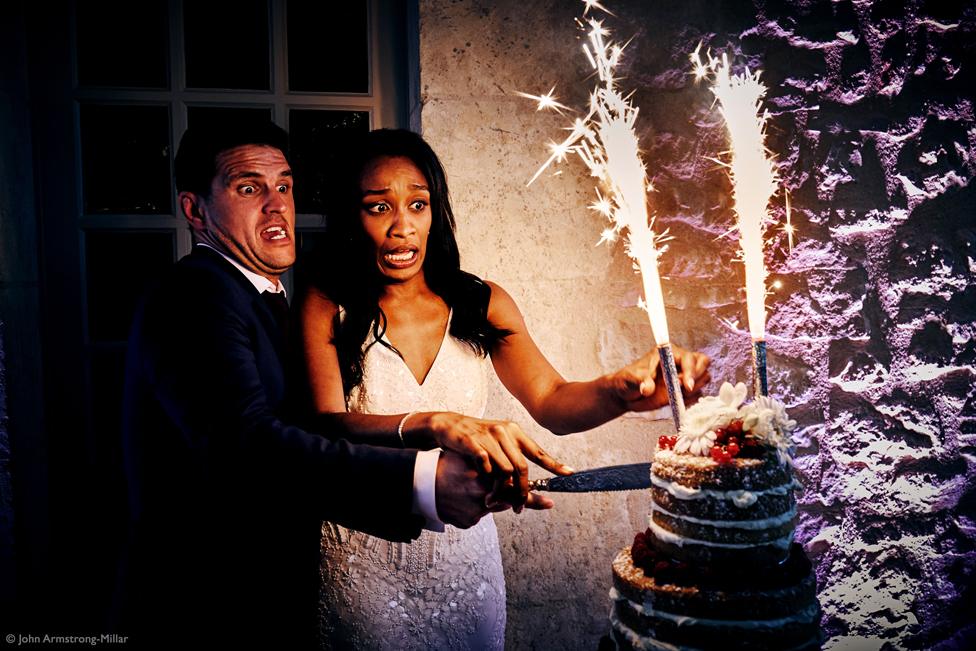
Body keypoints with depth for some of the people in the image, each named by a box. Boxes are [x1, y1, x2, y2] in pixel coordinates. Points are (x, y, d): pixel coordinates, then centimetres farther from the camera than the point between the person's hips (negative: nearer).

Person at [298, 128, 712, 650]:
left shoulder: (481, 304, -2)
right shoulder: (326, 306, -9)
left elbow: (551, 402, -11)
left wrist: (621, 390, -33)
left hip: (465, 546, 3)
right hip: (365, 560, -2)